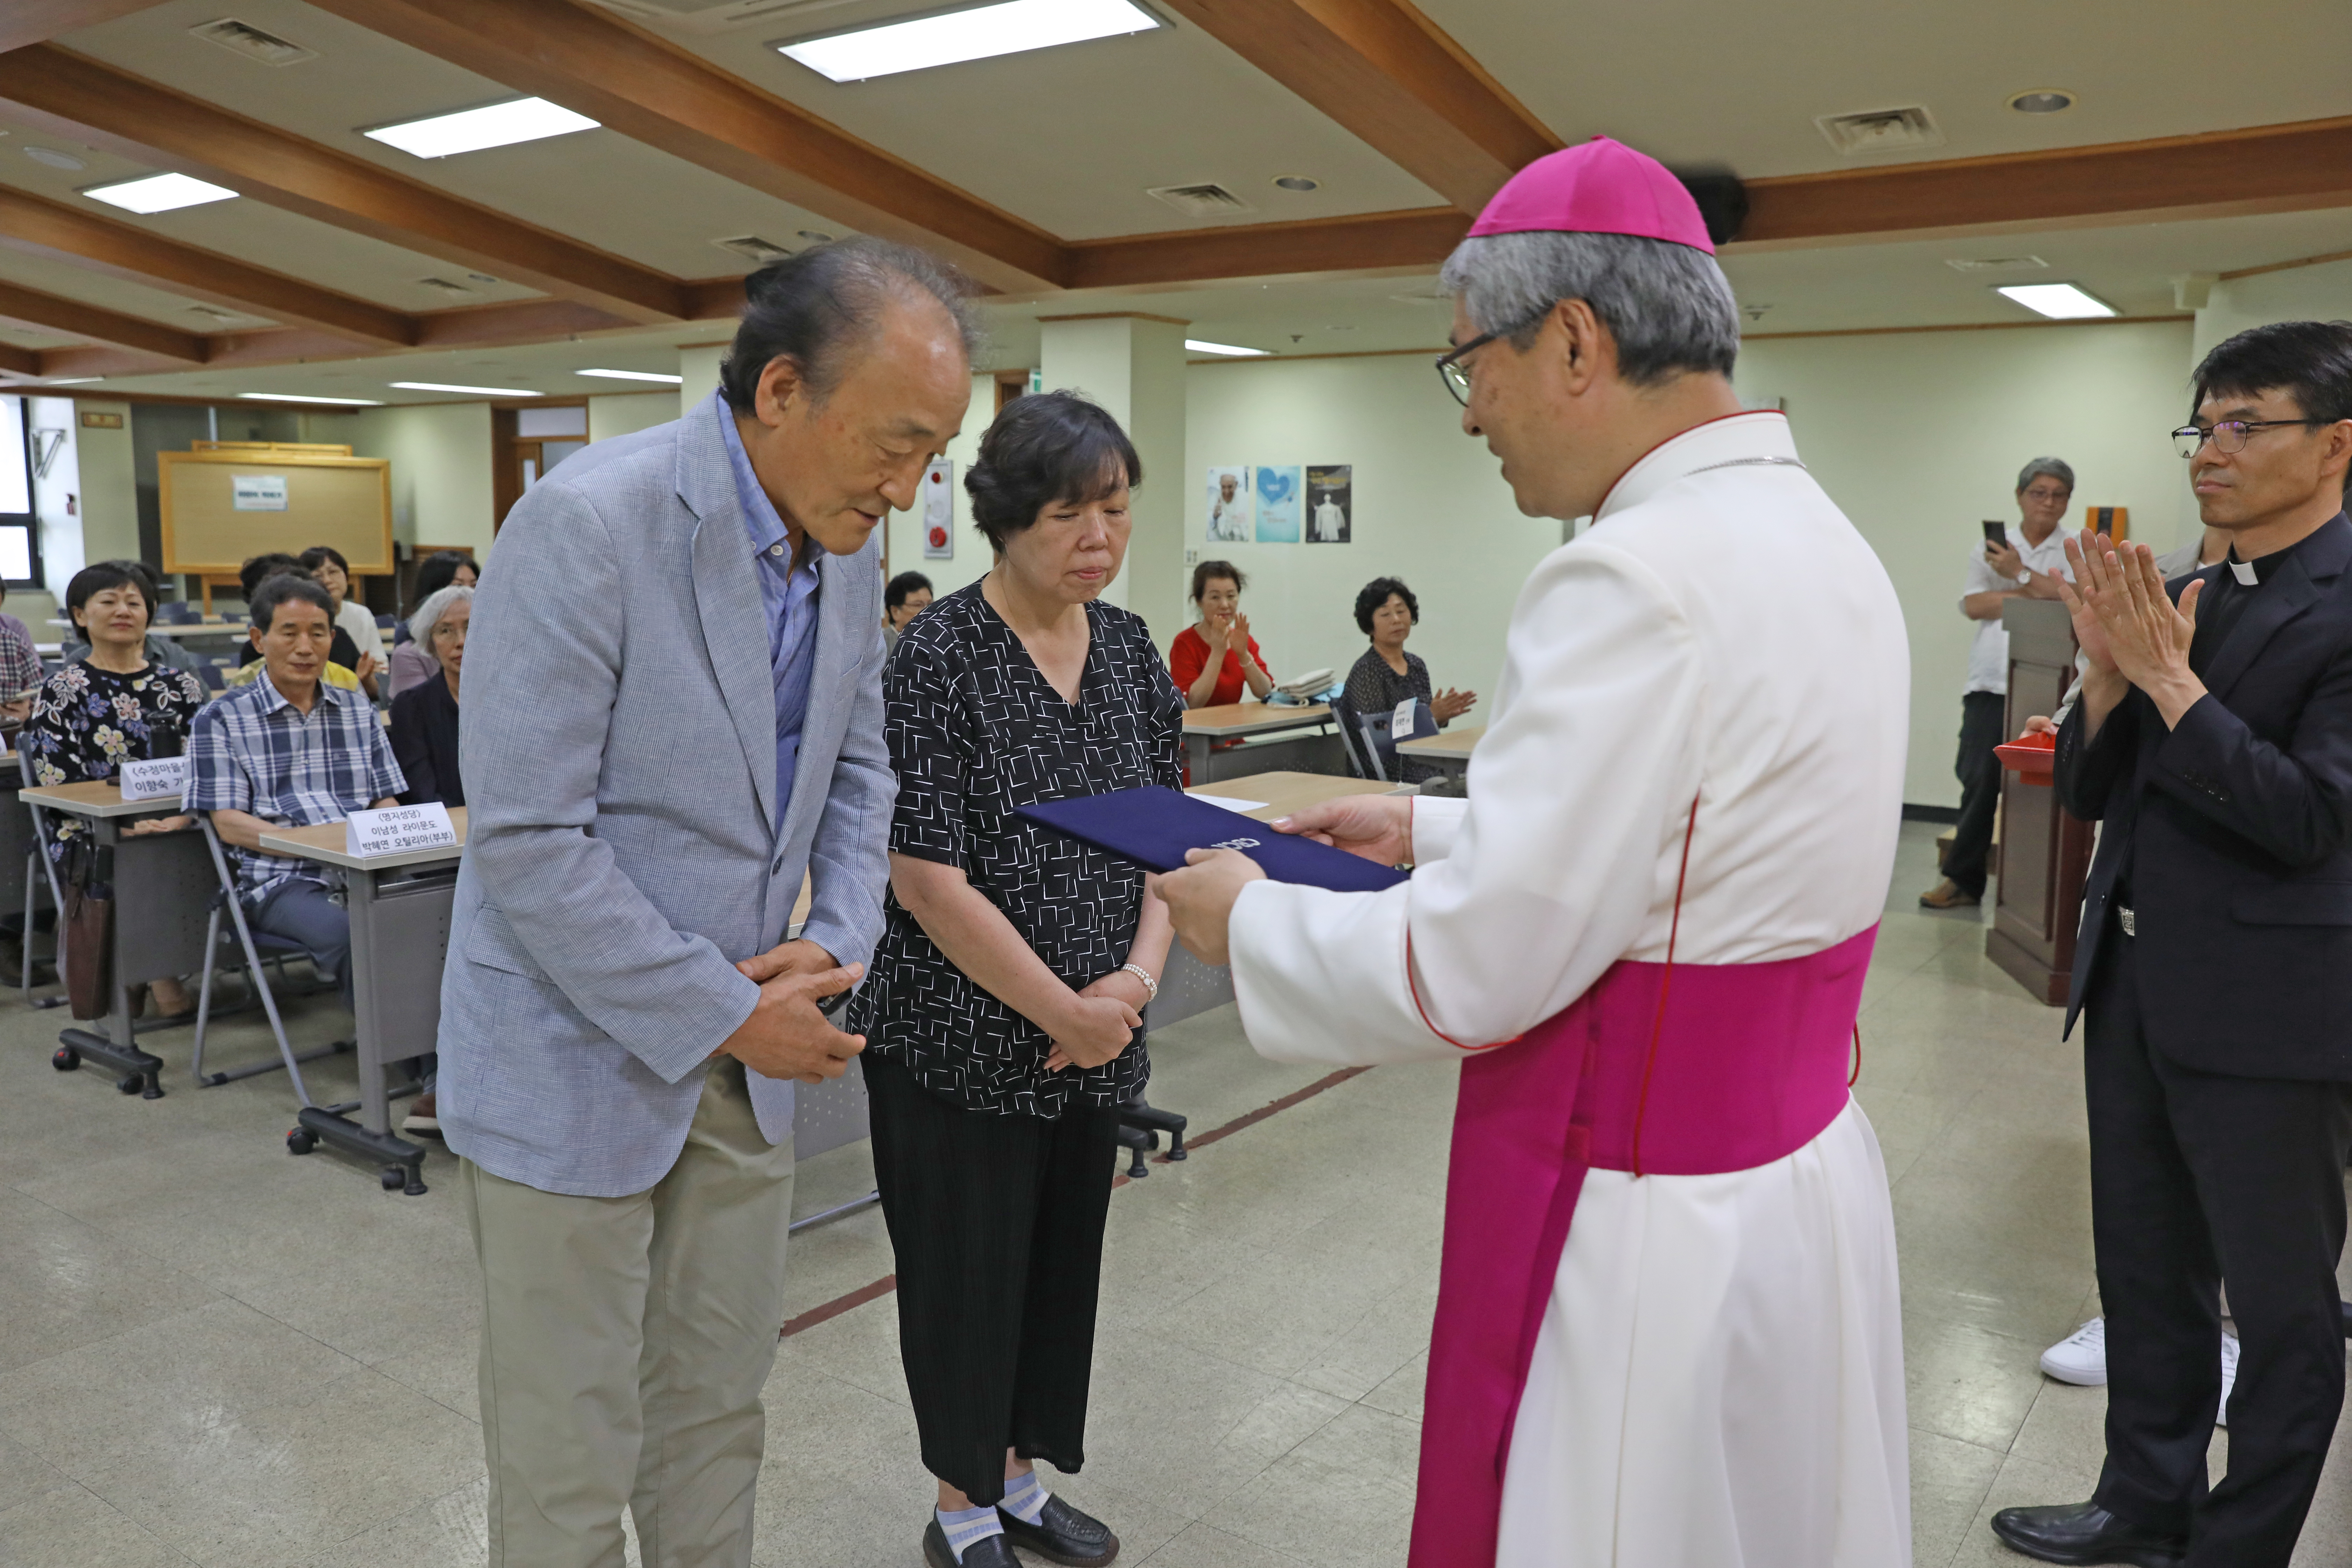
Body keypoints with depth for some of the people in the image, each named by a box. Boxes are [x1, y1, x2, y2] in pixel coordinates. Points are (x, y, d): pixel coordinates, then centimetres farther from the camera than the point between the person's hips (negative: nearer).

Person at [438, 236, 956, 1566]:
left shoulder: (851, 544, 1)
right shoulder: (590, 523, -21)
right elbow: (524, 841, -22)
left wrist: (841, 940, -4)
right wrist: (728, 1015, -18)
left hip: (746, 1056, 6)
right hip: (579, 1057, -6)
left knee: (719, 1422, 19)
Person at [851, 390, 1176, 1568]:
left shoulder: (1131, 649, 2)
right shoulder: (939, 658, -16)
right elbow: (928, 879, -19)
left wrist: (1137, 979, -8)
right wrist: (1063, 1015, -15)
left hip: (1096, 1033, 6)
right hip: (965, 1038, -6)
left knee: (1062, 1259, 18)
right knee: (966, 1268, 10)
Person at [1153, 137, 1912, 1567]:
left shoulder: (1641, 583, -25)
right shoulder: (1823, 545, 6)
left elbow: (1465, 975, -23)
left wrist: (1252, 919, -7)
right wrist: (1438, 829, 14)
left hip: (1651, 1236, -9)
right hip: (1802, 1173, 9)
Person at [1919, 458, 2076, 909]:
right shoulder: (1992, 547, 15)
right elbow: (1973, 605, 1)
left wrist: (2020, 575, -7)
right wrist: (2037, 592, -5)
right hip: (1991, 682, 2)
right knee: (1979, 781, -1)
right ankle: (1964, 879, 5)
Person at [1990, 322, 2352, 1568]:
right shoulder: (2183, 600, 8)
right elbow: (2088, 792, 8)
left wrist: (2168, 677, -20)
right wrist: (2110, 671, -8)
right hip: (2135, 984, 7)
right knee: (2147, 1275, 19)